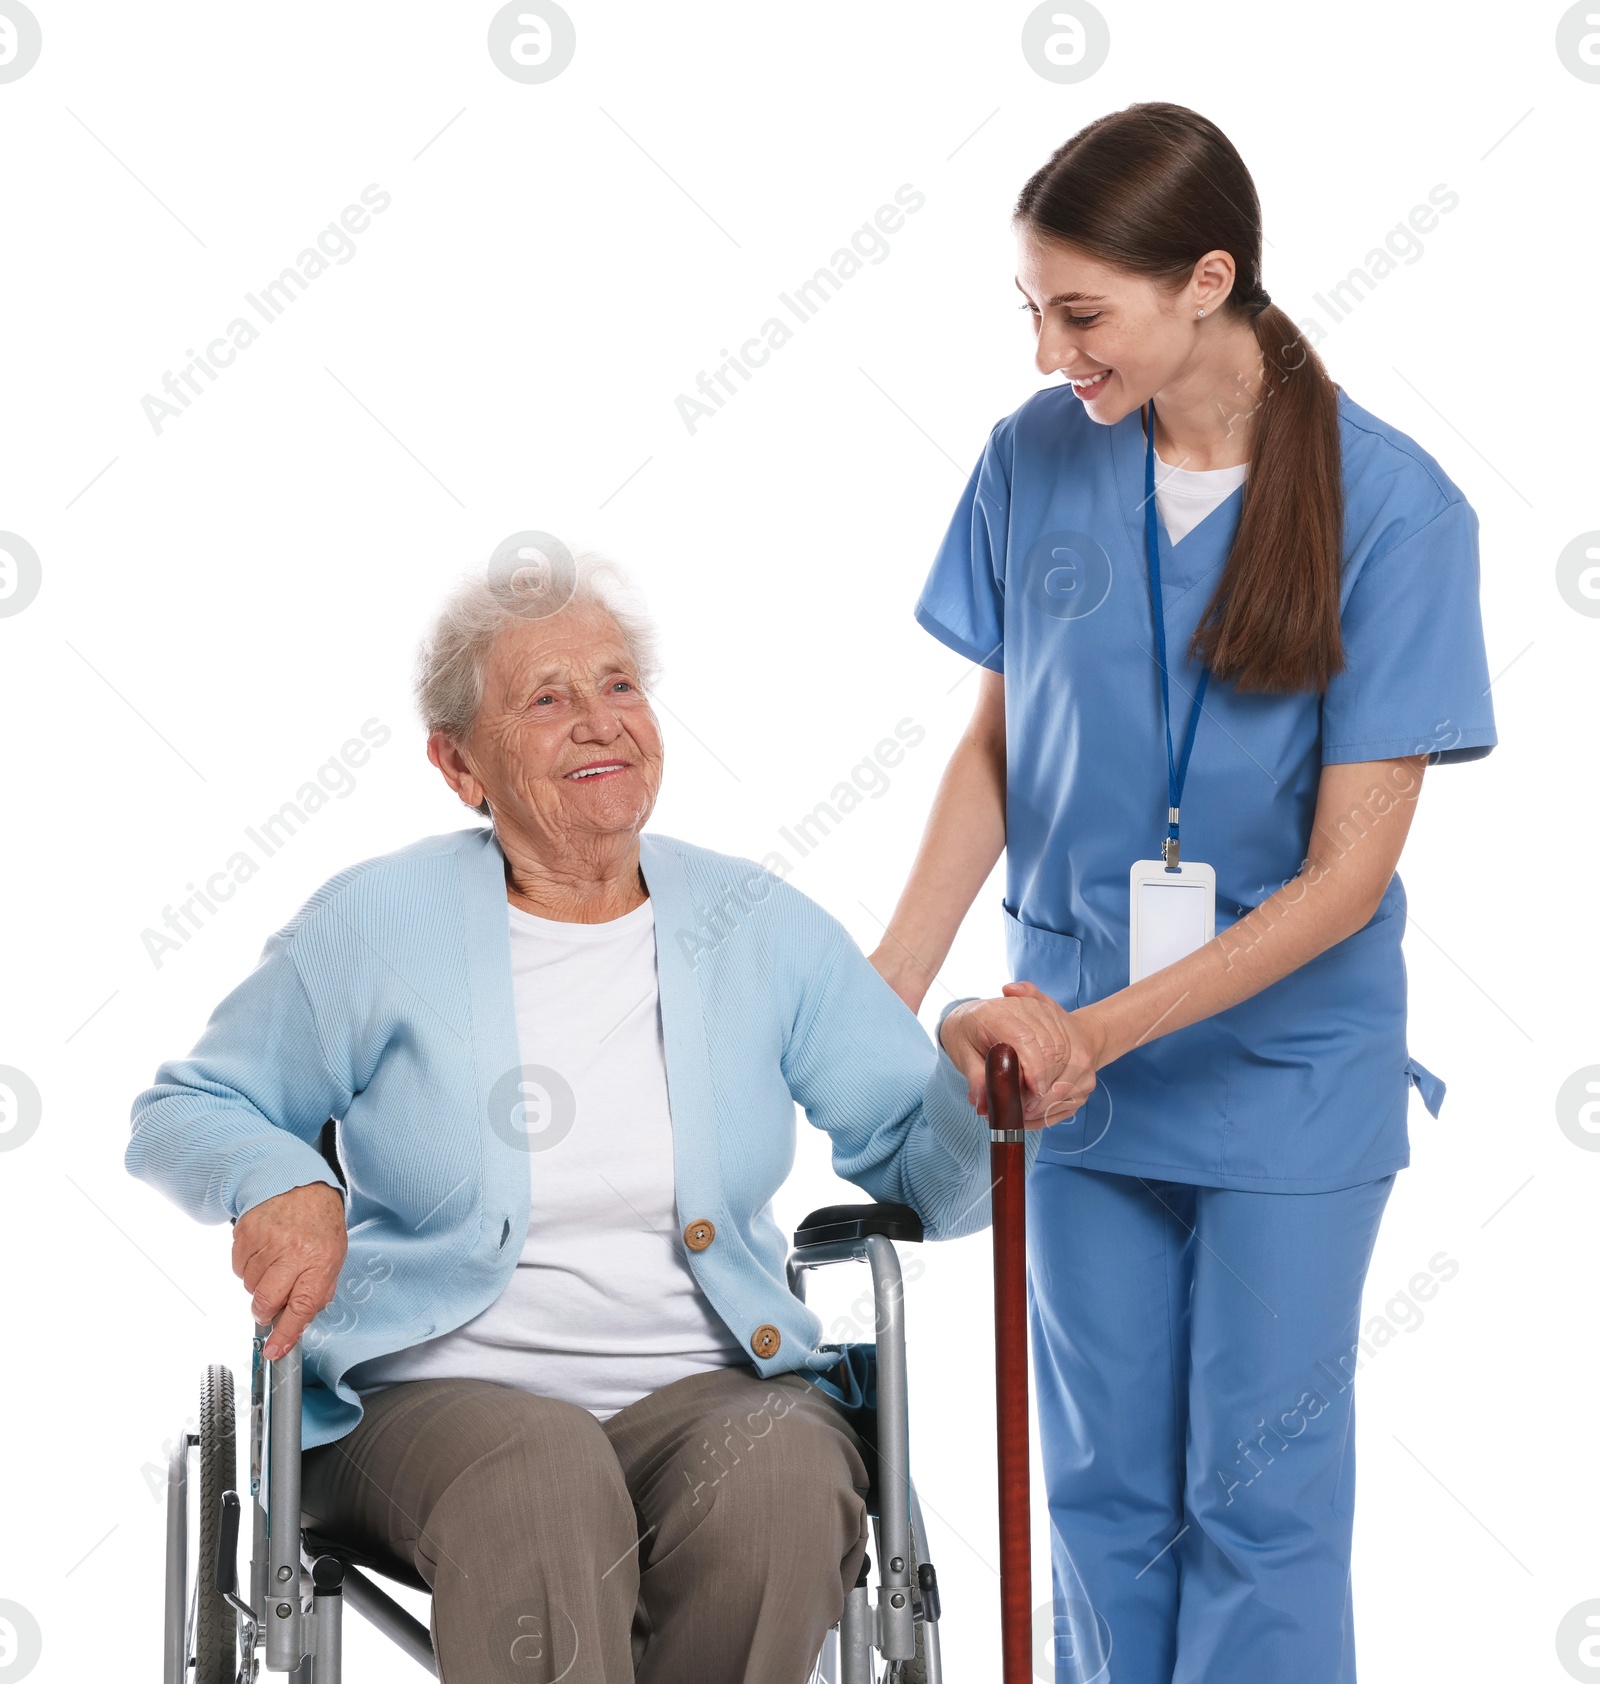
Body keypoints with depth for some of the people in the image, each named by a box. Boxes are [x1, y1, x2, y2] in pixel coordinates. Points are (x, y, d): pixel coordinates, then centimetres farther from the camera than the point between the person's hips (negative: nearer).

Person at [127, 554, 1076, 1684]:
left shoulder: (760, 925, 8)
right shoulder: (377, 924, 3)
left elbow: (931, 1178, 7)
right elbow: (184, 1112, 12)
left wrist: (977, 1077, -16)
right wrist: (279, 1186, -10)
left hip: (710, 1384, 2)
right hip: (436, 1391, -2)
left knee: (779, 1473, -32)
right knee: (540, 1478, -36)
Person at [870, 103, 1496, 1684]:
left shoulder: (1390, 505, -17)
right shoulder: (1038, 457, -6)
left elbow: (1349, 871, -17)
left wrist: (1099, 1030, -21)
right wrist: (893, 980, -4)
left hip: (1287, 1065, -3)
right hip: (1079, 1043, 3)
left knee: (1259, 1486, 6)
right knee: (1102, 1475, 13)